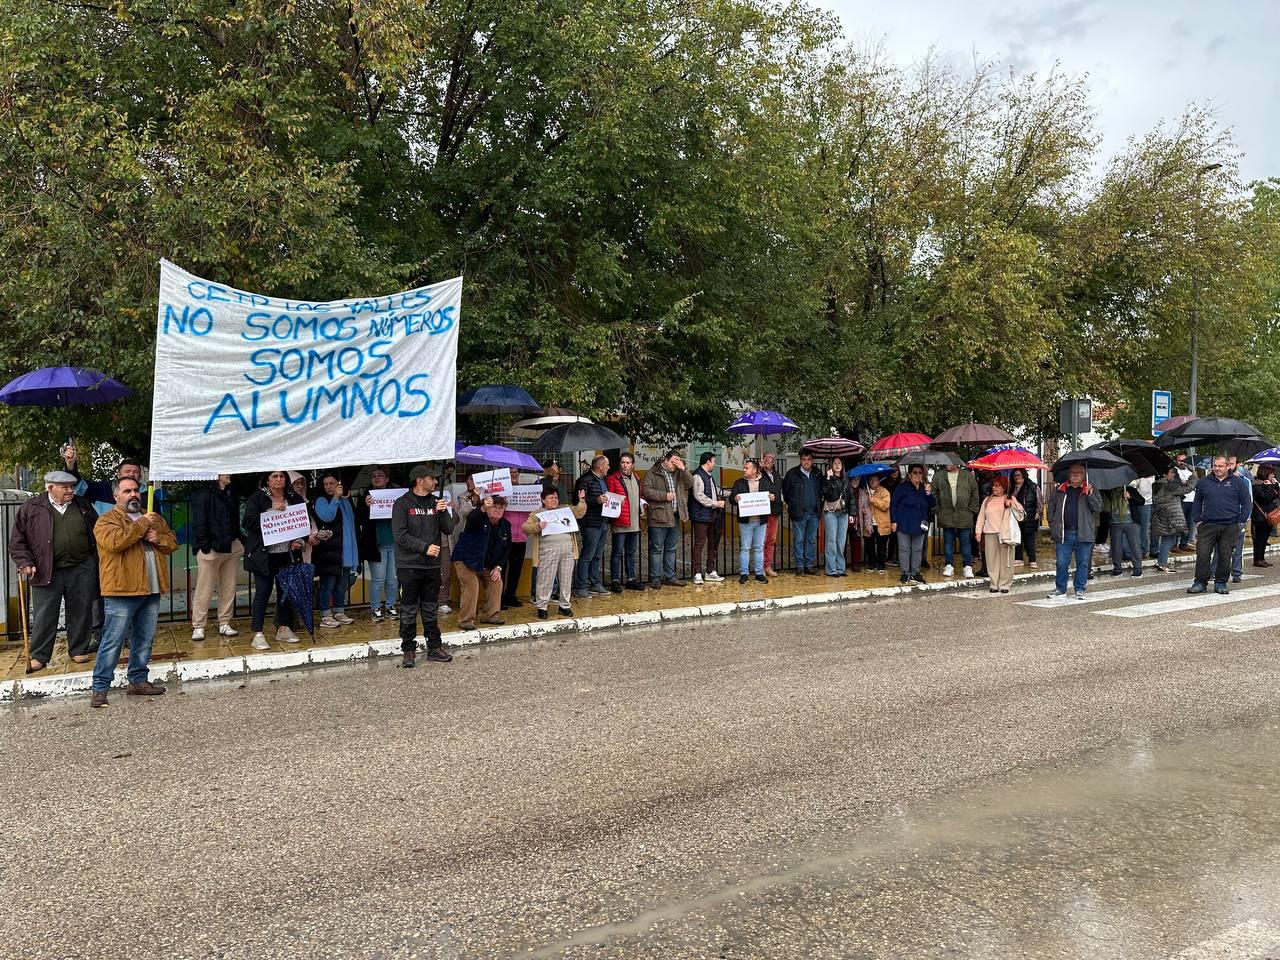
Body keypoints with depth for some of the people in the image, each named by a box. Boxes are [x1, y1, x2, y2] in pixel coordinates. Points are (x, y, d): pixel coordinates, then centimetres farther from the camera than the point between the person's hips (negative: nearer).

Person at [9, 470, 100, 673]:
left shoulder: (83, 506, 10)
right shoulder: (31, 508, 1)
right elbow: (17, 539, 3)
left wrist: (97, 559, 12)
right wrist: (25, 562, -8)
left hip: (82, 570, 2)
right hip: (46, 571, -2)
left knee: (81, 612, 7)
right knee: (44, 616, 1)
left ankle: (79, 650, 20)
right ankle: (38, 656, 11)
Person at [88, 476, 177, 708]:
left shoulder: (154, 519, 17)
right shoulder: (107, 520, -4)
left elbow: (172, 542, 17)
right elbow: (114, 541, -23)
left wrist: (159, 538, -4)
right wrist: (142, 524, -17)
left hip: (151, 590, 7)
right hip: (122, 592, -6)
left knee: (145, 639, 13)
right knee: (113, 641, -6)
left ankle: (138, 681, 23)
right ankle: (99, 688, 0)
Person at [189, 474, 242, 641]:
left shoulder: (230, 494, 17)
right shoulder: (203, 494, -7)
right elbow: (198, 522, -12)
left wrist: (240, 542, 12)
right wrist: (204, 544, -17)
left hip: (231, 547, 7)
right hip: (210, 549, -7)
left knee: (228, 589, 9)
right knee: (204, 590, -4)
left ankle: (224, 624, 17)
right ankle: (198, 627, 3)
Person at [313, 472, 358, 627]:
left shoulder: (345, 501, 17)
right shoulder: (321, 501, -4)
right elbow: (327, 516, -23)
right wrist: (335, 498, -21)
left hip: (345, 550, 7)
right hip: (329, 550, -7)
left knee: (342, 583, 13)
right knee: (328, 583, -5)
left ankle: (339, 613, 22)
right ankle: (326, 616, 0)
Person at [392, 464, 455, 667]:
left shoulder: (436, 502, 9)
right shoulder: (402, 504, -5)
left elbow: (449, 530, 6)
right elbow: (400, 535, -12)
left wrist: (444, 512, -12)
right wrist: (424, 547, -15)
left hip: (432, 566, 4)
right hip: (409, 565, -4)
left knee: (430, 610, 12)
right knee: (409, 612, 2)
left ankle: (434, 648, 18)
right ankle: (408, 650, 11)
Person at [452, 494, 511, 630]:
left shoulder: (506, 525, -2)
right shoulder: (479, 518, -19)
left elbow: (506, 548, 7)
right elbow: (472, 519, -46)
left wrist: (498, 567, -2)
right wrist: (483, 509, -67)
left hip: (487, 564, 6)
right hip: (465, 559, -6)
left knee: (496, 583, 2)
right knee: (471, 585, -19)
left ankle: (491, 615, 17)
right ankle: (465, 620, -9)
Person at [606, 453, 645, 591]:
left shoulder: (636, 478, 14)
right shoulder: (613, 479, -7)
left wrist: (642, 502, 9)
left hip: (634, 522, 7)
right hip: (620, 522, -7)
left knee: (632, 552, 14)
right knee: (617, 553, -3)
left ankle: (631, 579, 23)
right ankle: (615, 581, 3)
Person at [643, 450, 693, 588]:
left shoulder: (678, 473, 15)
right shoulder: (653, 473, -3)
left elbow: (690, 483, 6)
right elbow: (646, 491, -12)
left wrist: (683, 469, -7)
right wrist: (664, 495, -16)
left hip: (675, 517, 6)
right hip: (659, 517, -6)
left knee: (671, 549, 14)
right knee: (657, 549, -1)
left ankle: (670, 577, 21)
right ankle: (655, 579, 3)